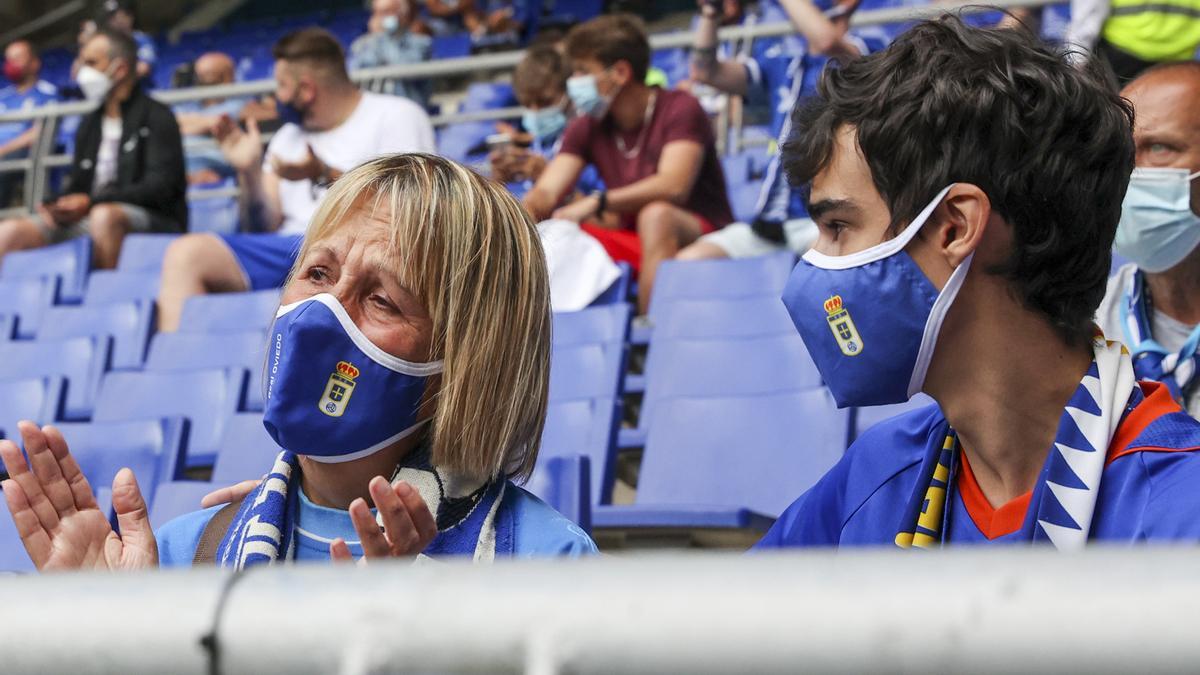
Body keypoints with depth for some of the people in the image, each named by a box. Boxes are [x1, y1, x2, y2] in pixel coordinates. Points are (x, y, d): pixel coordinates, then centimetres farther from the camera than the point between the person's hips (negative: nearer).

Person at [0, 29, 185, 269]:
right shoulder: (89, 125, 22)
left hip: (153, 219, -6)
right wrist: (60, 207, -4)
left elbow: (159, 188, -10)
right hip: (87, 219, 6)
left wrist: (92, 203, -18)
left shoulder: (156, 118, 1)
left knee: (104, 216, -40)